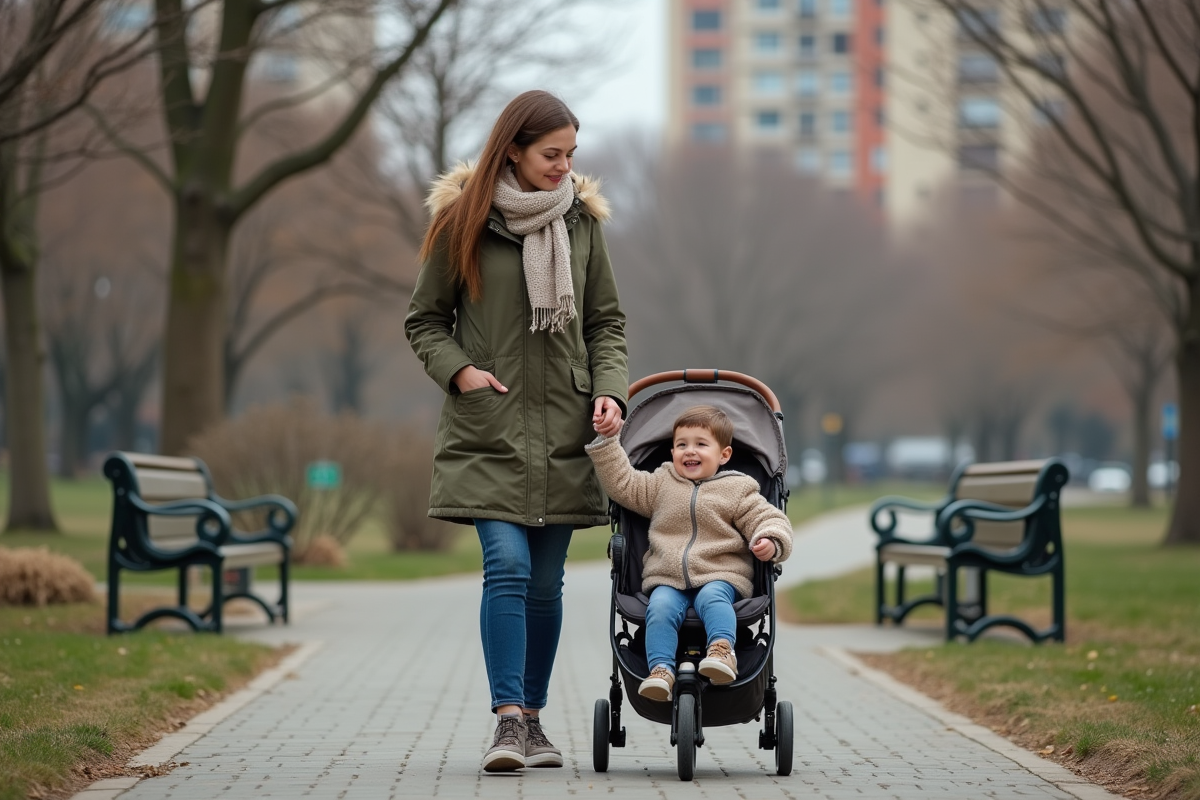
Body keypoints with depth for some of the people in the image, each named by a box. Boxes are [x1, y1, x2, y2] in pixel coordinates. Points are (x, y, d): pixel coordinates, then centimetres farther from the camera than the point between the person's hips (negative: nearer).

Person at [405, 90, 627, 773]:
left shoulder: (581, 218, 7)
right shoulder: (463, 219, -1)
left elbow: (607, 320, 13)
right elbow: (424, 320, 6)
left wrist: (610, 390, -3)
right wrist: (458, 370, -11)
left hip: (563, 432, 3)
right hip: (489, 429, -3)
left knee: (546, 582, 7)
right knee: (507, 567, -16)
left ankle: (534, 718, 17)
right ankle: (509, 720, -14)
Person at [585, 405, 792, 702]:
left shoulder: (737, 491, 8)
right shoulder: (660, 484, 17)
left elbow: (769, 519, 4)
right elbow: (622, 483, 17)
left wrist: (770, 542, -19)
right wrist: (606, 442, 10)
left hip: (720, 574, -2)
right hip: (666, 578, 2)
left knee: (712, 598, -35)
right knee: (660, 607, -28)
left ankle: (723, 650, -48)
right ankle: (661, 669, -37)